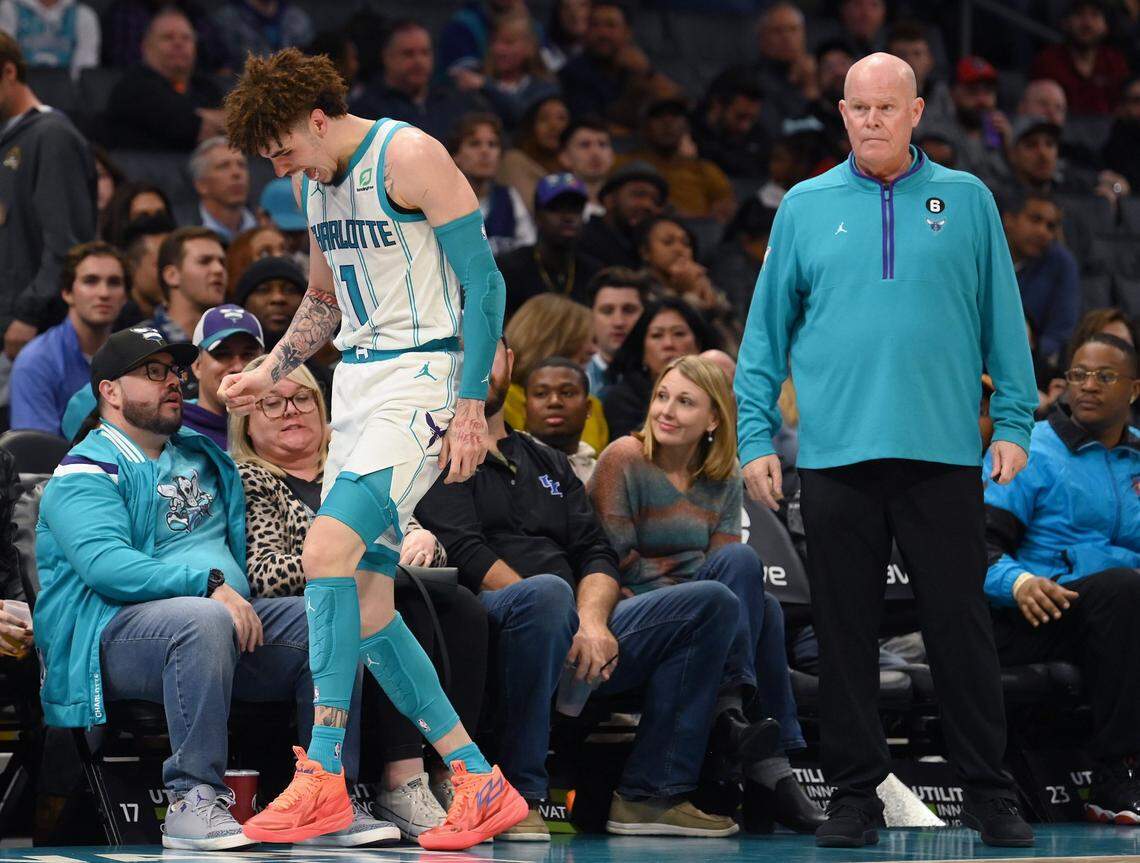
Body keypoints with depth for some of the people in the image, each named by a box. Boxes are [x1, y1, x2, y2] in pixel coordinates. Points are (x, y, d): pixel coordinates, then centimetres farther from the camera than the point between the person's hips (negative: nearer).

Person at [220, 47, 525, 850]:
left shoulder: (410, 157, -12)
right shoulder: (314, 182, 14)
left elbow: (485, 282, -14)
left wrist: (470, 406, -18)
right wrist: (269, 373, 15)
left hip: (423, 375, -9)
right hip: (358, 383, 9)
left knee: (329, 550, -23)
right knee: (363, 600, 3)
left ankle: (324, 776, -20)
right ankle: (481, 784, 10)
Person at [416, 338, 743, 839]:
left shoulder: (548, 463, 29)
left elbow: (596, 554, 17)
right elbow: (468, 555, -8)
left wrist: (591, 620, -6)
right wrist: (562, 619, -16)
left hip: (580, 644, 7)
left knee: (712, 603, -6)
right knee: (545, 592, -39)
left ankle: (651, 795, -11)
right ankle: (520, 794, -30)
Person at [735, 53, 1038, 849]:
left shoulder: (967, 201, 7)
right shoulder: (806, 208, 9)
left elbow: (1003, 319, 8)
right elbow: (767, 331, 10)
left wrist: (1012, 422, 0)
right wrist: (757, 435, 4)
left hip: (944, 452, -1)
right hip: (835, 453, 1)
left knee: (962, 627, 0)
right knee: (845, 632, 4)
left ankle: (991, 794, 8)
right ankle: (855, 796, 13)